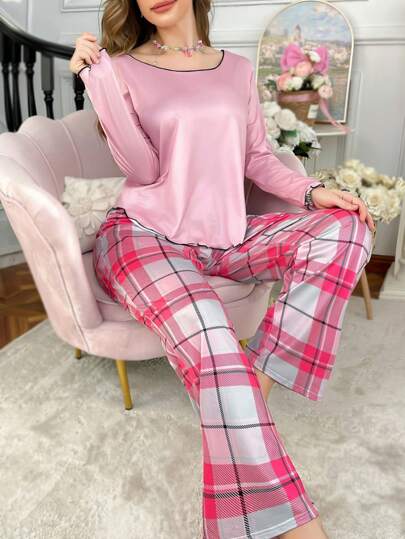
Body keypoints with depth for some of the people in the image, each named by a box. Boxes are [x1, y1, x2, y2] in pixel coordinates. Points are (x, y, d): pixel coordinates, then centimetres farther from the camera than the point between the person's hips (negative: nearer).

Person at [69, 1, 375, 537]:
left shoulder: (238, 69, 17)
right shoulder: (123, 69, 6)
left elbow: (257, 159, 16)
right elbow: (143, 167, -6)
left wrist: (312, 191, -1)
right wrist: (98, 74, -10)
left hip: (227, 237, 5)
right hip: (144, 236, -4)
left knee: (346, 228, -17)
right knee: (212, 345, -33)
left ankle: (260, 381, -22)